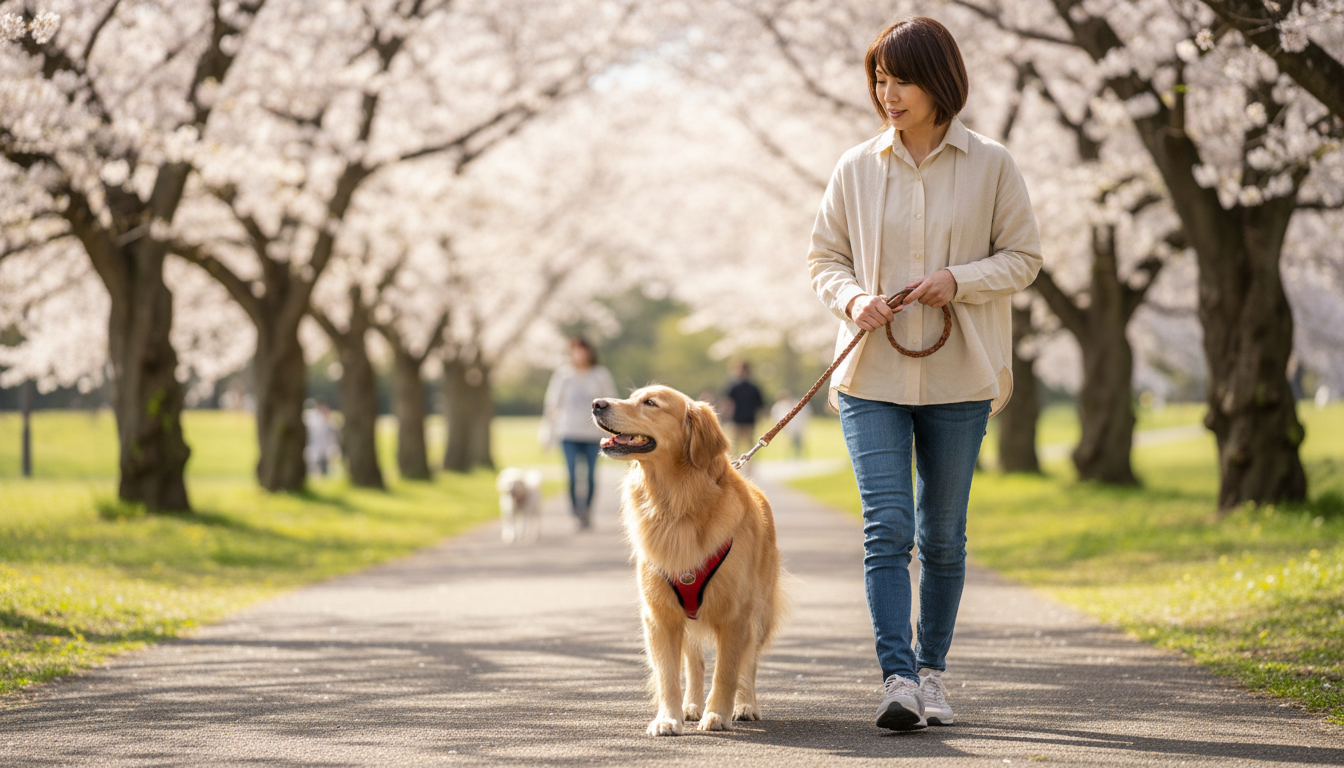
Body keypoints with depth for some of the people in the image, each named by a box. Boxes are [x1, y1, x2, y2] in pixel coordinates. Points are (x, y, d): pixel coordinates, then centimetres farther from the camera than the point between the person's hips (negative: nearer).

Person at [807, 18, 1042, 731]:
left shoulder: (989, 166, -1)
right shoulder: (856, 168, 4)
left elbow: (1023, 256, 3)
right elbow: (823, 257, 10)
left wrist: (958, 281, -14)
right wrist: (852, 298, -10)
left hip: (957, 377, 0)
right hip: (871, 376, 0)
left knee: (942, 534, 9)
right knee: (887, 527, -11)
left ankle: (931, 671, 22)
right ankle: (897, 678, -16)